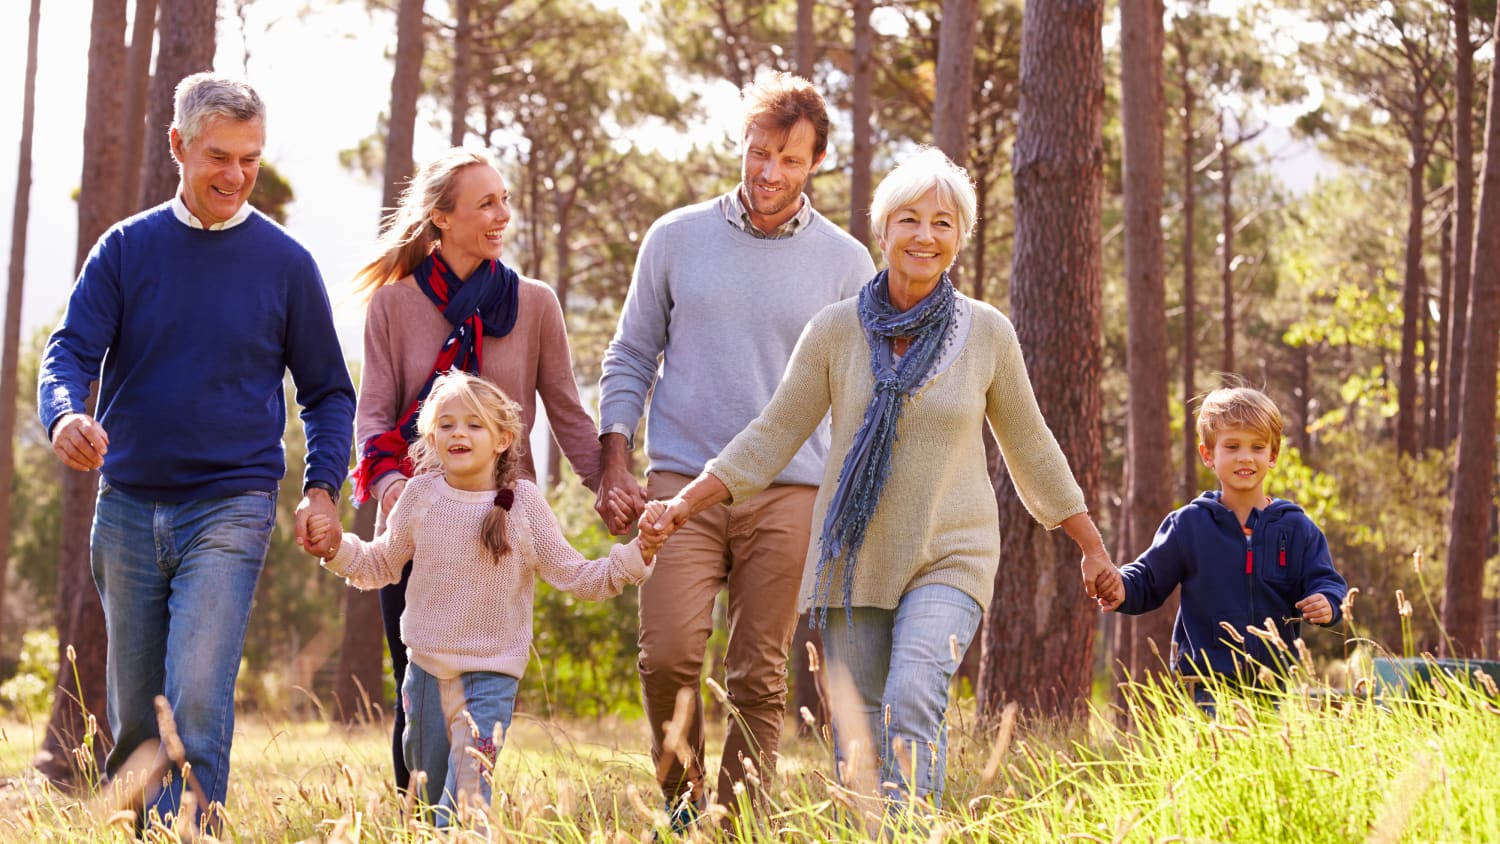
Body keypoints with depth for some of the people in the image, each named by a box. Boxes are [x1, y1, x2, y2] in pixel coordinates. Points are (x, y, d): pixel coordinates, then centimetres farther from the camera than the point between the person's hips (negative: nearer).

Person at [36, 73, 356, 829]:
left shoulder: (285, 263, 2)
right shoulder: (127, 249, 5)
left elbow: (327, 392, 10)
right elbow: (71, 351, -3)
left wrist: (321, 488, -4)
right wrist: (64, 416, -25)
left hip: (231, 507, -2)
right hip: (127, 505, 2)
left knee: (198, 693, -18)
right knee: (132, 710, 9)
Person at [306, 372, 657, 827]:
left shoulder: (523, 502, -8)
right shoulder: (420, 494, -3)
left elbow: (576, 576, -4)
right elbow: (382, 564, 12)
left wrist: (637, 555, -16)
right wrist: (338, 549, -5)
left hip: (492, 671, -3)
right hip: (426, 665, 3)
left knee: (468, 797, -14)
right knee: (430, 794, 14)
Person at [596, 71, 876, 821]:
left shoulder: (845, 262, 5)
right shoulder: (676, 239, 7)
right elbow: (630, 359, 12)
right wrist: (614, 464, 2)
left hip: (789, 493, 0)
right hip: (682, 483, 0)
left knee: (759, 677, 1)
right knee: (668, 656, -12)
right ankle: (682, 802, 9)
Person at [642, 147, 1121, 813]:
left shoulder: (986, 333, -1)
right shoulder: (836, 330, -2)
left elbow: (1029, 448, 11)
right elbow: (772, 436, 4)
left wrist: (1093, 547, 16)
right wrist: (684, 503, -6)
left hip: (949, 561, -2)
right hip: (854, 559, 2)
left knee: (912, 702, -24)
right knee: (856, 740, 2)